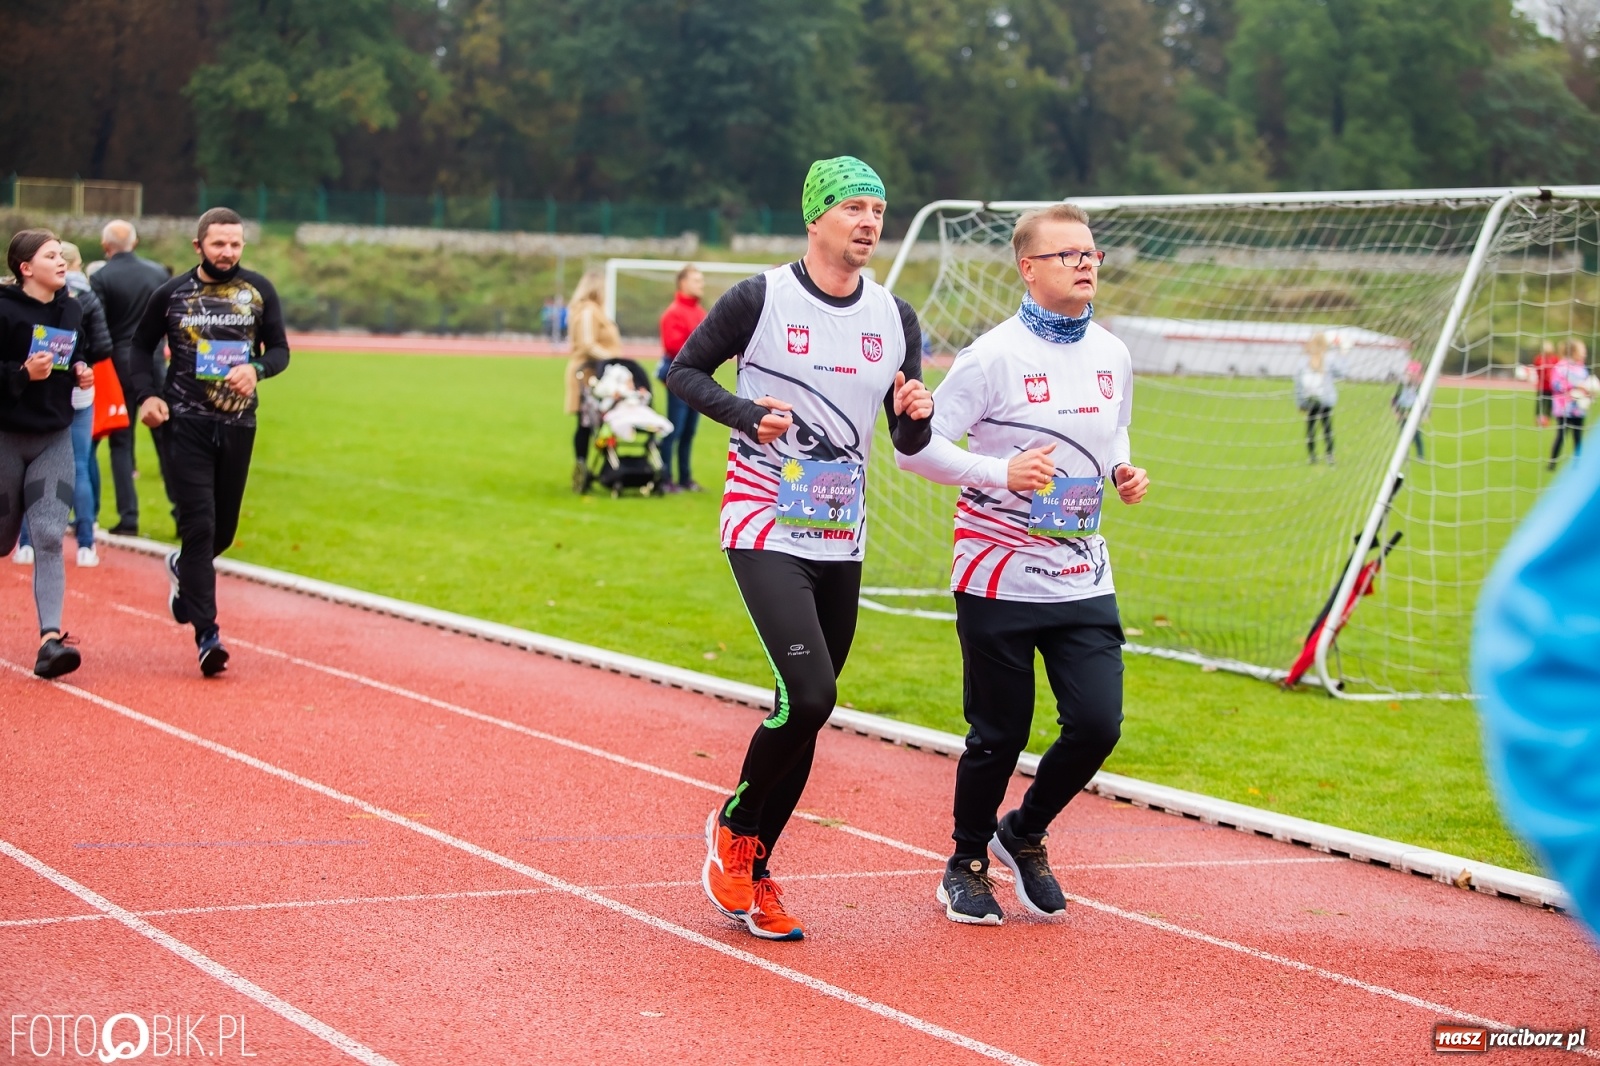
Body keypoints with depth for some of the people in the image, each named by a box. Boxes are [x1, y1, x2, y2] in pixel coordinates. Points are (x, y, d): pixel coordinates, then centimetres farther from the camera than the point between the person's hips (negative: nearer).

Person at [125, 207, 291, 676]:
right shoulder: (171, 294, 1)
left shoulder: (259, 291, 4)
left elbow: (280, 349, 7)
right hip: (184, 422, -3)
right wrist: (144, 395, -5)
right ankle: (206, 634, -11)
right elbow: (142, 346, 11)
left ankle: (184, 568, 45)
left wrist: (257, 368, -15)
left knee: (224, 530, 11)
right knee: (199, 526, -11)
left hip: (238, 425, 3)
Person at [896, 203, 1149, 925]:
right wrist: (1003, 472, -25)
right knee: (1000, 735, 2)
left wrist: (1124, 471, 3)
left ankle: (1025, 833, 23)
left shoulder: (1112, 357, 5)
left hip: (1083, 578, 5)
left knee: (1098, 724, -4)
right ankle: (966, 864, 26)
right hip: (1000, 576, -5)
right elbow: (916, 448, -14)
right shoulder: (995, 356, -13)